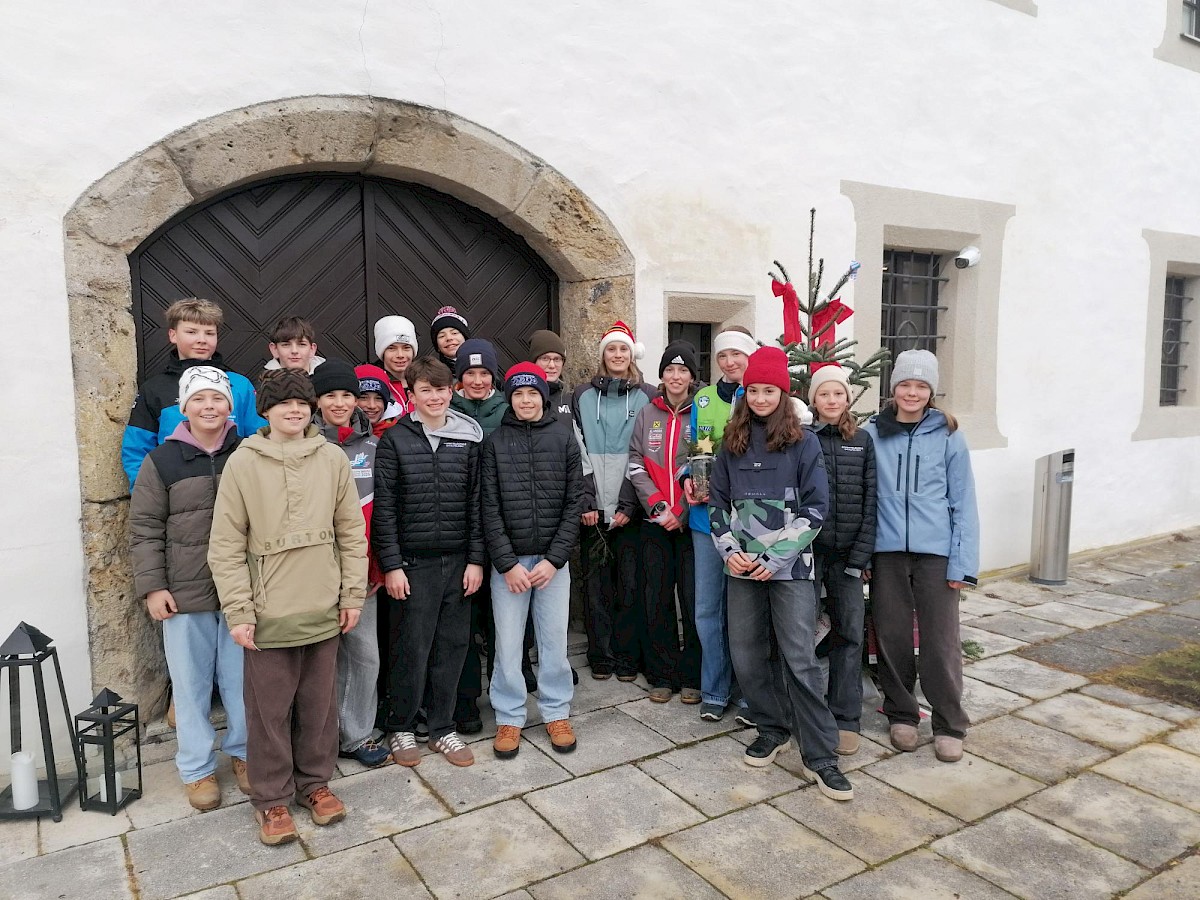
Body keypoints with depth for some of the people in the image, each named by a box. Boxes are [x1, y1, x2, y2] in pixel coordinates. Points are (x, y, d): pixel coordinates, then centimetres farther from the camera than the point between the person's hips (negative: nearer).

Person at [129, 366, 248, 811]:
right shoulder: (161, 462, 0)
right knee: (191, 684, 9)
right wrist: (152, 587, -5)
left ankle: (243, 753, 30)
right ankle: (197, 769, 25)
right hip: (184, 595, -1)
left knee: (242, 679, 10)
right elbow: (145, 530, 1)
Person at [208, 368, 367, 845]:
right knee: (269, 710, 9)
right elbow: (226, 546, -5)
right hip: (269, 613, -2)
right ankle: (270, 797, 27)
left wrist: (353, 595, 2)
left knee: (319, 704, 15)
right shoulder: (243, 463, -6)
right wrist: (238, 612, -8)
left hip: (324, 610, 2)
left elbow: (352, 532, 4)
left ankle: (314, 781, 34)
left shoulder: (333, 459, 0)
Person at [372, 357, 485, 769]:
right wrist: (391, 564, -8)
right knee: (411, 648, 4)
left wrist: (476, 559, 1)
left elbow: (476, 503, 6)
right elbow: (384, 507, -4)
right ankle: (401, 728, 24)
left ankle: (442, 728, 25)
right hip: (412, 563, -3)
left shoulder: (469, 438, 5)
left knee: (452, 646, 9)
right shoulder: (395, 439, -2)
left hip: (458, 562, 3)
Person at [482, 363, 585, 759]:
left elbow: (575, 503, 0)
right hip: (508, 559, 0)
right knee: (508, 643, 5)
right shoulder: (495, 442, 0)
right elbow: (490, 507, -3)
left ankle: (556, 713, 25)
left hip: (553, 559, 1)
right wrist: (507, 563, -9)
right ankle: (509, 718, 21)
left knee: (554, 639, 8)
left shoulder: (564, 439, 2)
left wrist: (554, 559, -7)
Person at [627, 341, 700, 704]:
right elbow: (636, 465, 3)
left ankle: (692, 677, 13)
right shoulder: (647, 414, 9)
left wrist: (682, 511, -11)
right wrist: (659, 506, -8)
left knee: (694, 598, 0)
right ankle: (662, 675, 18)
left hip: (691, 520, -2)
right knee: (657, 599, 6)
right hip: (655, 521, 2)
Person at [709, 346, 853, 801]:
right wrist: (730, 550, -2)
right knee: (747, 655, 7)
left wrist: (776, 557, -12)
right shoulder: (733, 443, 10)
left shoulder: (803, 443, -2)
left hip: (790, 567, -4)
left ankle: (820, 757, 3)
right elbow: (717, 501, 12)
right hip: (743, 567, 4)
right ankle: (773, 729, 28)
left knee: (799, 659, -7)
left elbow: (815, 508, -5)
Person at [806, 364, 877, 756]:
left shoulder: (862, 441, 8)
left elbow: (870, 501, 4)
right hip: (807, 550, -1)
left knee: (849, 633, 2)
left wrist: (860, 555, -3)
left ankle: (845, 719, 12)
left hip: (847, 552, 2)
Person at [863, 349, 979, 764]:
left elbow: (963, 502, 1)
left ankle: (950, 725, 18)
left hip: (935, 552, -1)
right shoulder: (872, 434, 2)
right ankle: (901, 715, 27)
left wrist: (963, 562, -5)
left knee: (940, 640, 1)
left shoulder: (948, 435, 0)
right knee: (892, 637, 10)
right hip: (887, 550, 1)